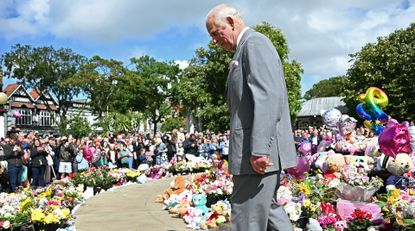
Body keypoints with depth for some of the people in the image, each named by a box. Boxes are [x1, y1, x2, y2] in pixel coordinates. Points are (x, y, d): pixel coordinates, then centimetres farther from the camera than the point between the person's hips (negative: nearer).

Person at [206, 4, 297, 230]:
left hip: (260, 151, -11)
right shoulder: (245, 49, 22)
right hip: (256, 149, 11)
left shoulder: (255, 42, -8)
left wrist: (259, 150, -26)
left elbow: (269, 97, -21)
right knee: (268, 208, 18)